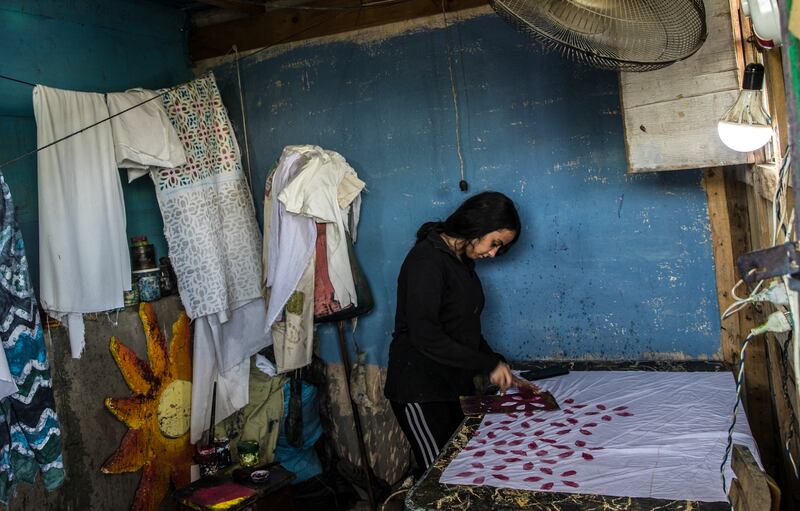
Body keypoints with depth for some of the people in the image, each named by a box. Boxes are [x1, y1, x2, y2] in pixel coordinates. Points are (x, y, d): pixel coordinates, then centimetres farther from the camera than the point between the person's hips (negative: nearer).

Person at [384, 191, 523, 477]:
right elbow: (425, 336, -25)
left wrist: (495, 362, 4)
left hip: (456, 382, 9)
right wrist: (489, 364, -19)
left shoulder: (462, 260, 10)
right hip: (420, 389, -9)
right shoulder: (427, 260, -19)